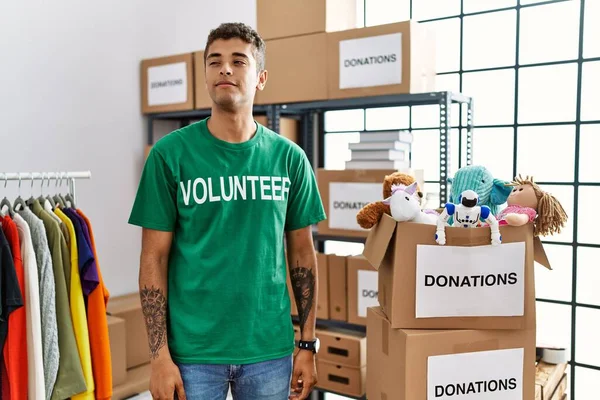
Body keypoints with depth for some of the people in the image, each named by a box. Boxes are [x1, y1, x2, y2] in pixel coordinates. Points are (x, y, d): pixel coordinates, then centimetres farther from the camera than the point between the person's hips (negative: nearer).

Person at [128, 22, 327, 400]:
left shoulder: (289, 157, 0)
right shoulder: (170, 154, -6)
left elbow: (302, 254, 4)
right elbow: (154, 259, -5)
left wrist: (307, 345, 3)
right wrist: (160, 355, -8)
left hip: (269, 348, 2)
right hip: (192, 349, -2)